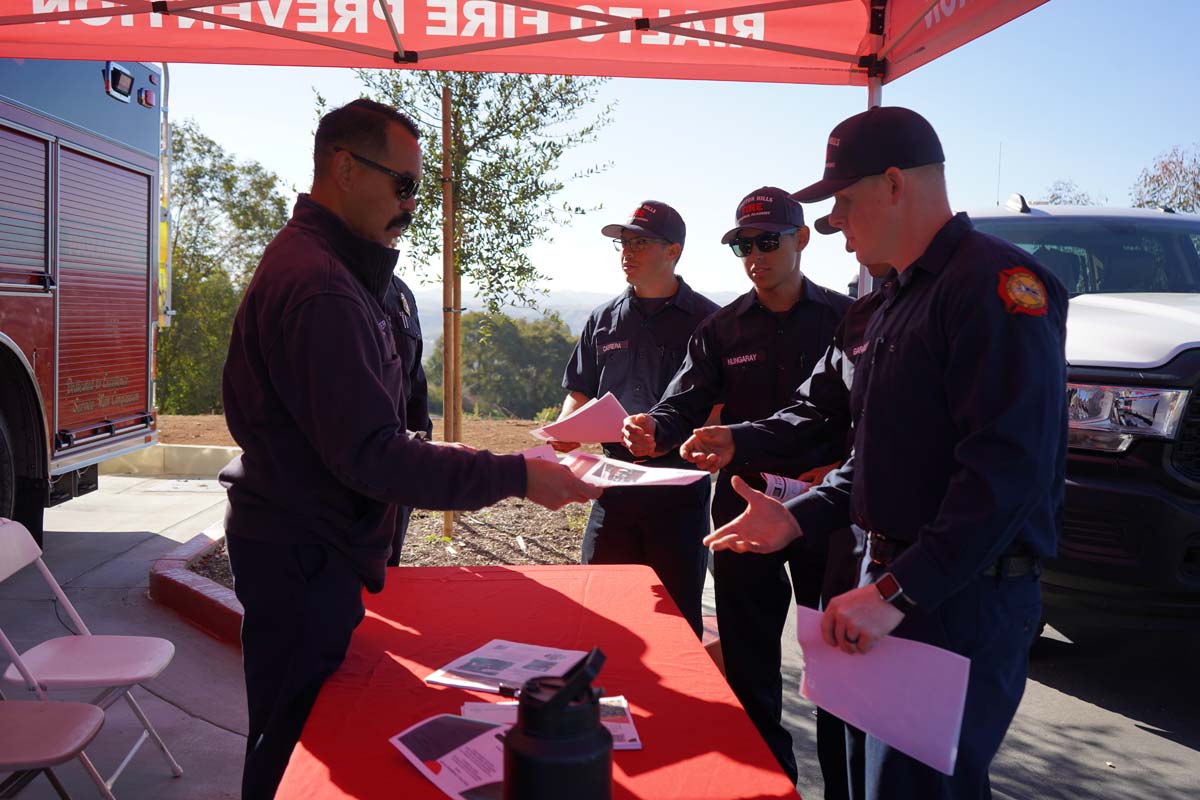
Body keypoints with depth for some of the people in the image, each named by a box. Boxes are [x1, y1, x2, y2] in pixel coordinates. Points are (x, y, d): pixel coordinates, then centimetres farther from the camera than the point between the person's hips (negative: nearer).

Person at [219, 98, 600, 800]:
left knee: (296, 732, 22)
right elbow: (371, 454, -29)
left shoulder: (330, 267, 12)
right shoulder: (321, 288, -24)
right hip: (302, 556, -10)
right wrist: (515, 476, -28)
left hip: (312, 542, 10)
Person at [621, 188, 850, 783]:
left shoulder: (843, 319, 2)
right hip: (743, 505, 2)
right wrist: (654, 431, -25)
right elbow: (686, 404, -4)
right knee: (748, 651, 9)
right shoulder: (721, 330, 6)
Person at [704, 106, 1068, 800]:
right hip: (894, 587, 10)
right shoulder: (902, 300, 16)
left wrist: (899, 591, -26)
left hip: (965, 602, -9)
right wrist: (798, 518, 10)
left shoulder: (996, 282, -16)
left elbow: (1010, 467, -25)